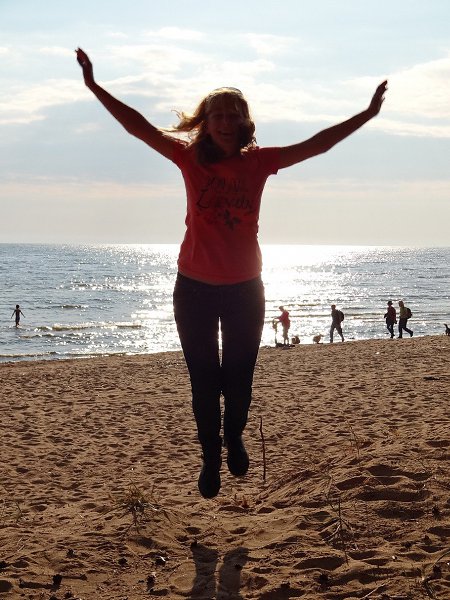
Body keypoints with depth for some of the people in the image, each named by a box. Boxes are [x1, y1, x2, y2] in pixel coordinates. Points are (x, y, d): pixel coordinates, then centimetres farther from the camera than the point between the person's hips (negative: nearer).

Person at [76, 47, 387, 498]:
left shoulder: (259, 161, -3)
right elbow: (139, 127, -11)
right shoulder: (190, 157, -5)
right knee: (203, 381, 8)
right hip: (195, 288, -1)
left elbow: (317, 144, -4)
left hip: (245, 289, 1)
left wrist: (367, 114, -6)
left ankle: (234, 439, 38)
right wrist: (95, 87, -17)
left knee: (239, 378, 9)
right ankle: (210, 457, 25)